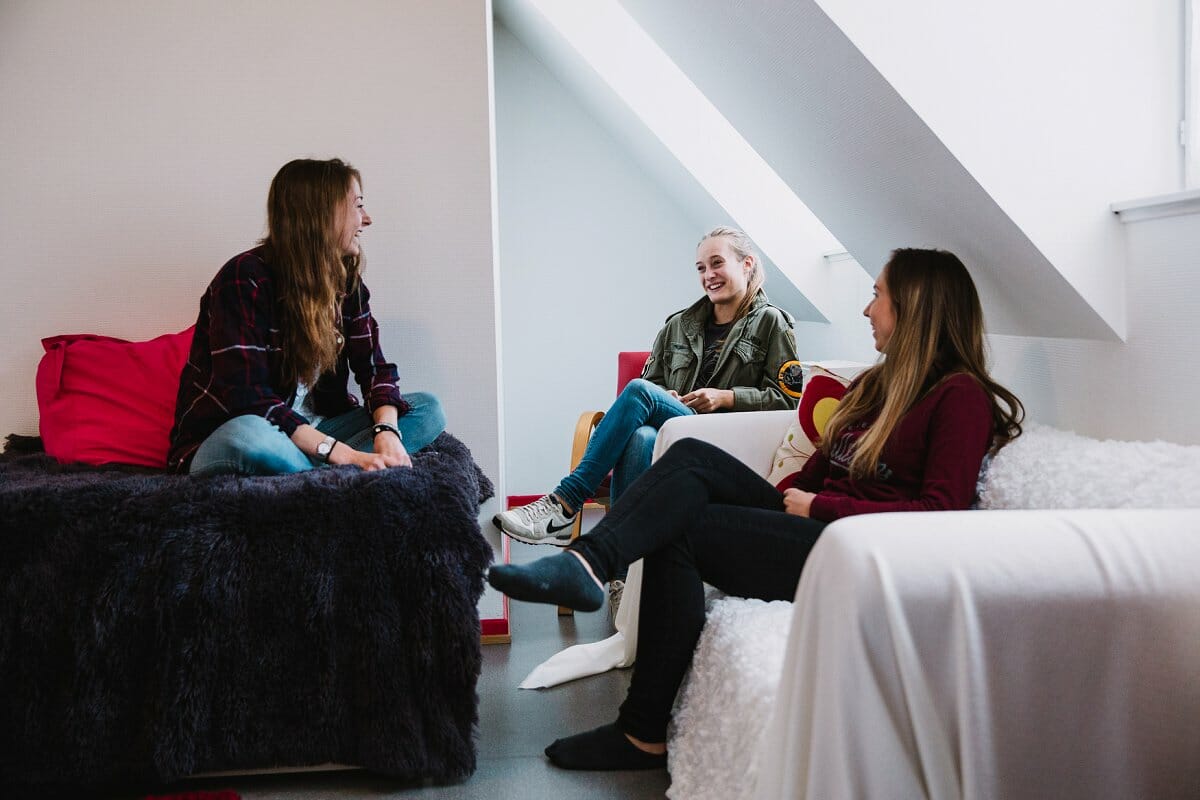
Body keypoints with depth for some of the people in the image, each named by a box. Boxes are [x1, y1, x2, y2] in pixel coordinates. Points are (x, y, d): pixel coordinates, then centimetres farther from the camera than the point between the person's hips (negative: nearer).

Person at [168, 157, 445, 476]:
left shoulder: (345, 280, 5)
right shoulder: (245, 280, -17)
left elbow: (374, 367, -1)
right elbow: (248, 398, -26)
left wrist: (387, 431, -23)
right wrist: (343, 454, -34)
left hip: (312, 429, 7)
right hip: (226, 436, -7)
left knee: (427, 409, -7)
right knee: (250, 438, -41)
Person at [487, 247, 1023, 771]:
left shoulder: (960, 395, -2)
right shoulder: (875, 384, 23)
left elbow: (939, 512, -13)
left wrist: (821, 505, -13)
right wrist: (780, 500, 0)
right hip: (810, 527, 7)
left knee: (679, 532, -19)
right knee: (693, 456, -15)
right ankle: (586, 561, -30)